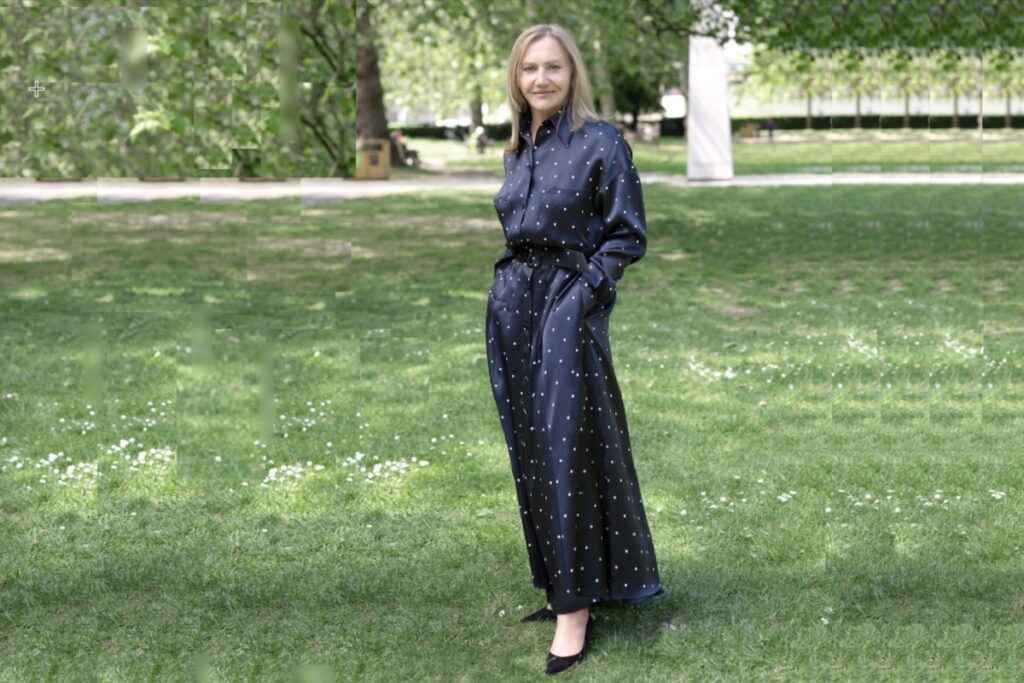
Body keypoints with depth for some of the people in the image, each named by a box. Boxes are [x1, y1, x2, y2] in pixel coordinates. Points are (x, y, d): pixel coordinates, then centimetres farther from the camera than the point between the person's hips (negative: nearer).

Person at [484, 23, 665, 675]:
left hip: (569, 306, -7)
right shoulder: (519, 149, 13)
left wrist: (584, 289, -15)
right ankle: (561, 582, 21)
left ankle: (577, 606, -1)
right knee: (530, 447, 10)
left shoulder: (601, 142, -7)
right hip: (512, 307, 7)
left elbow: (629, 236, -7)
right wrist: (514, 287, 9)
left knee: (565, 447, -7)